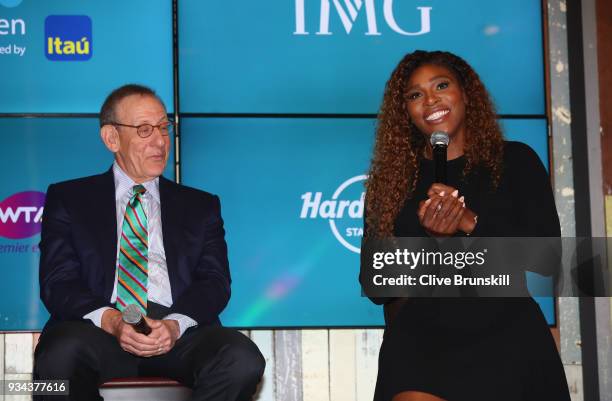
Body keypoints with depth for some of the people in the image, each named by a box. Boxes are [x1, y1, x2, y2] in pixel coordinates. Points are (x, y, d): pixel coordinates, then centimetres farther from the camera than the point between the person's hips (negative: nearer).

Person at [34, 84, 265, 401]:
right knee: (62, 351, -38)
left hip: (179, 337, 2)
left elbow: (215, 281, 10)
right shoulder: (67, 198, 18)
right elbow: (58, 282, 5)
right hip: (98, 333, -2)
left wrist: (175, 324, -13)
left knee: (243, 359, -31)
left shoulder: (201, 206, 23)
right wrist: (110, 320, -17)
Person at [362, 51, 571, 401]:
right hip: (419, 342, 0)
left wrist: (472, 222, -14)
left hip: (506, 340, 1)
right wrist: (427, 237, -12)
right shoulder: (391, 179, 10)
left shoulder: (515, 161, 7)